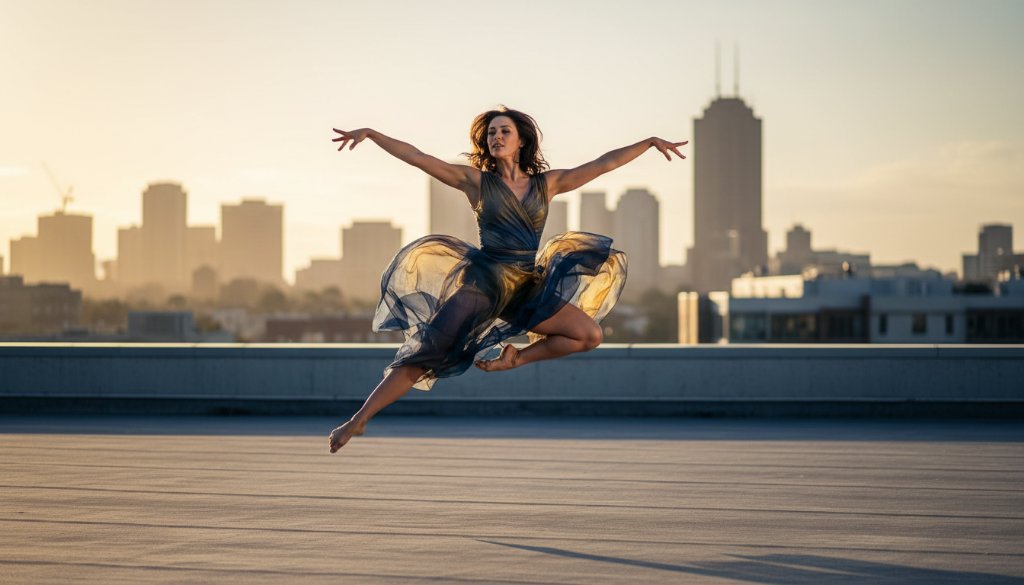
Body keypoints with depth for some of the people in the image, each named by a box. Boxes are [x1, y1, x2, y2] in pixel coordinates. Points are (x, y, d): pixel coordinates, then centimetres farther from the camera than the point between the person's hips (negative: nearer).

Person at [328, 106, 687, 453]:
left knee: (590, 335, -12)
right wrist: (370, 134, -11)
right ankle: (357, 421, -7)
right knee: (427, 354, -13)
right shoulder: (475, 180, 2)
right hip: (485, 284, -3)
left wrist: (651, 142, 7)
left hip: (529, 290, 3)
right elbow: (416, 157, -3)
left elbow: (604, 164, 8)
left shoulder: (547, 183, 8)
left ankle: (515, 359, 7)